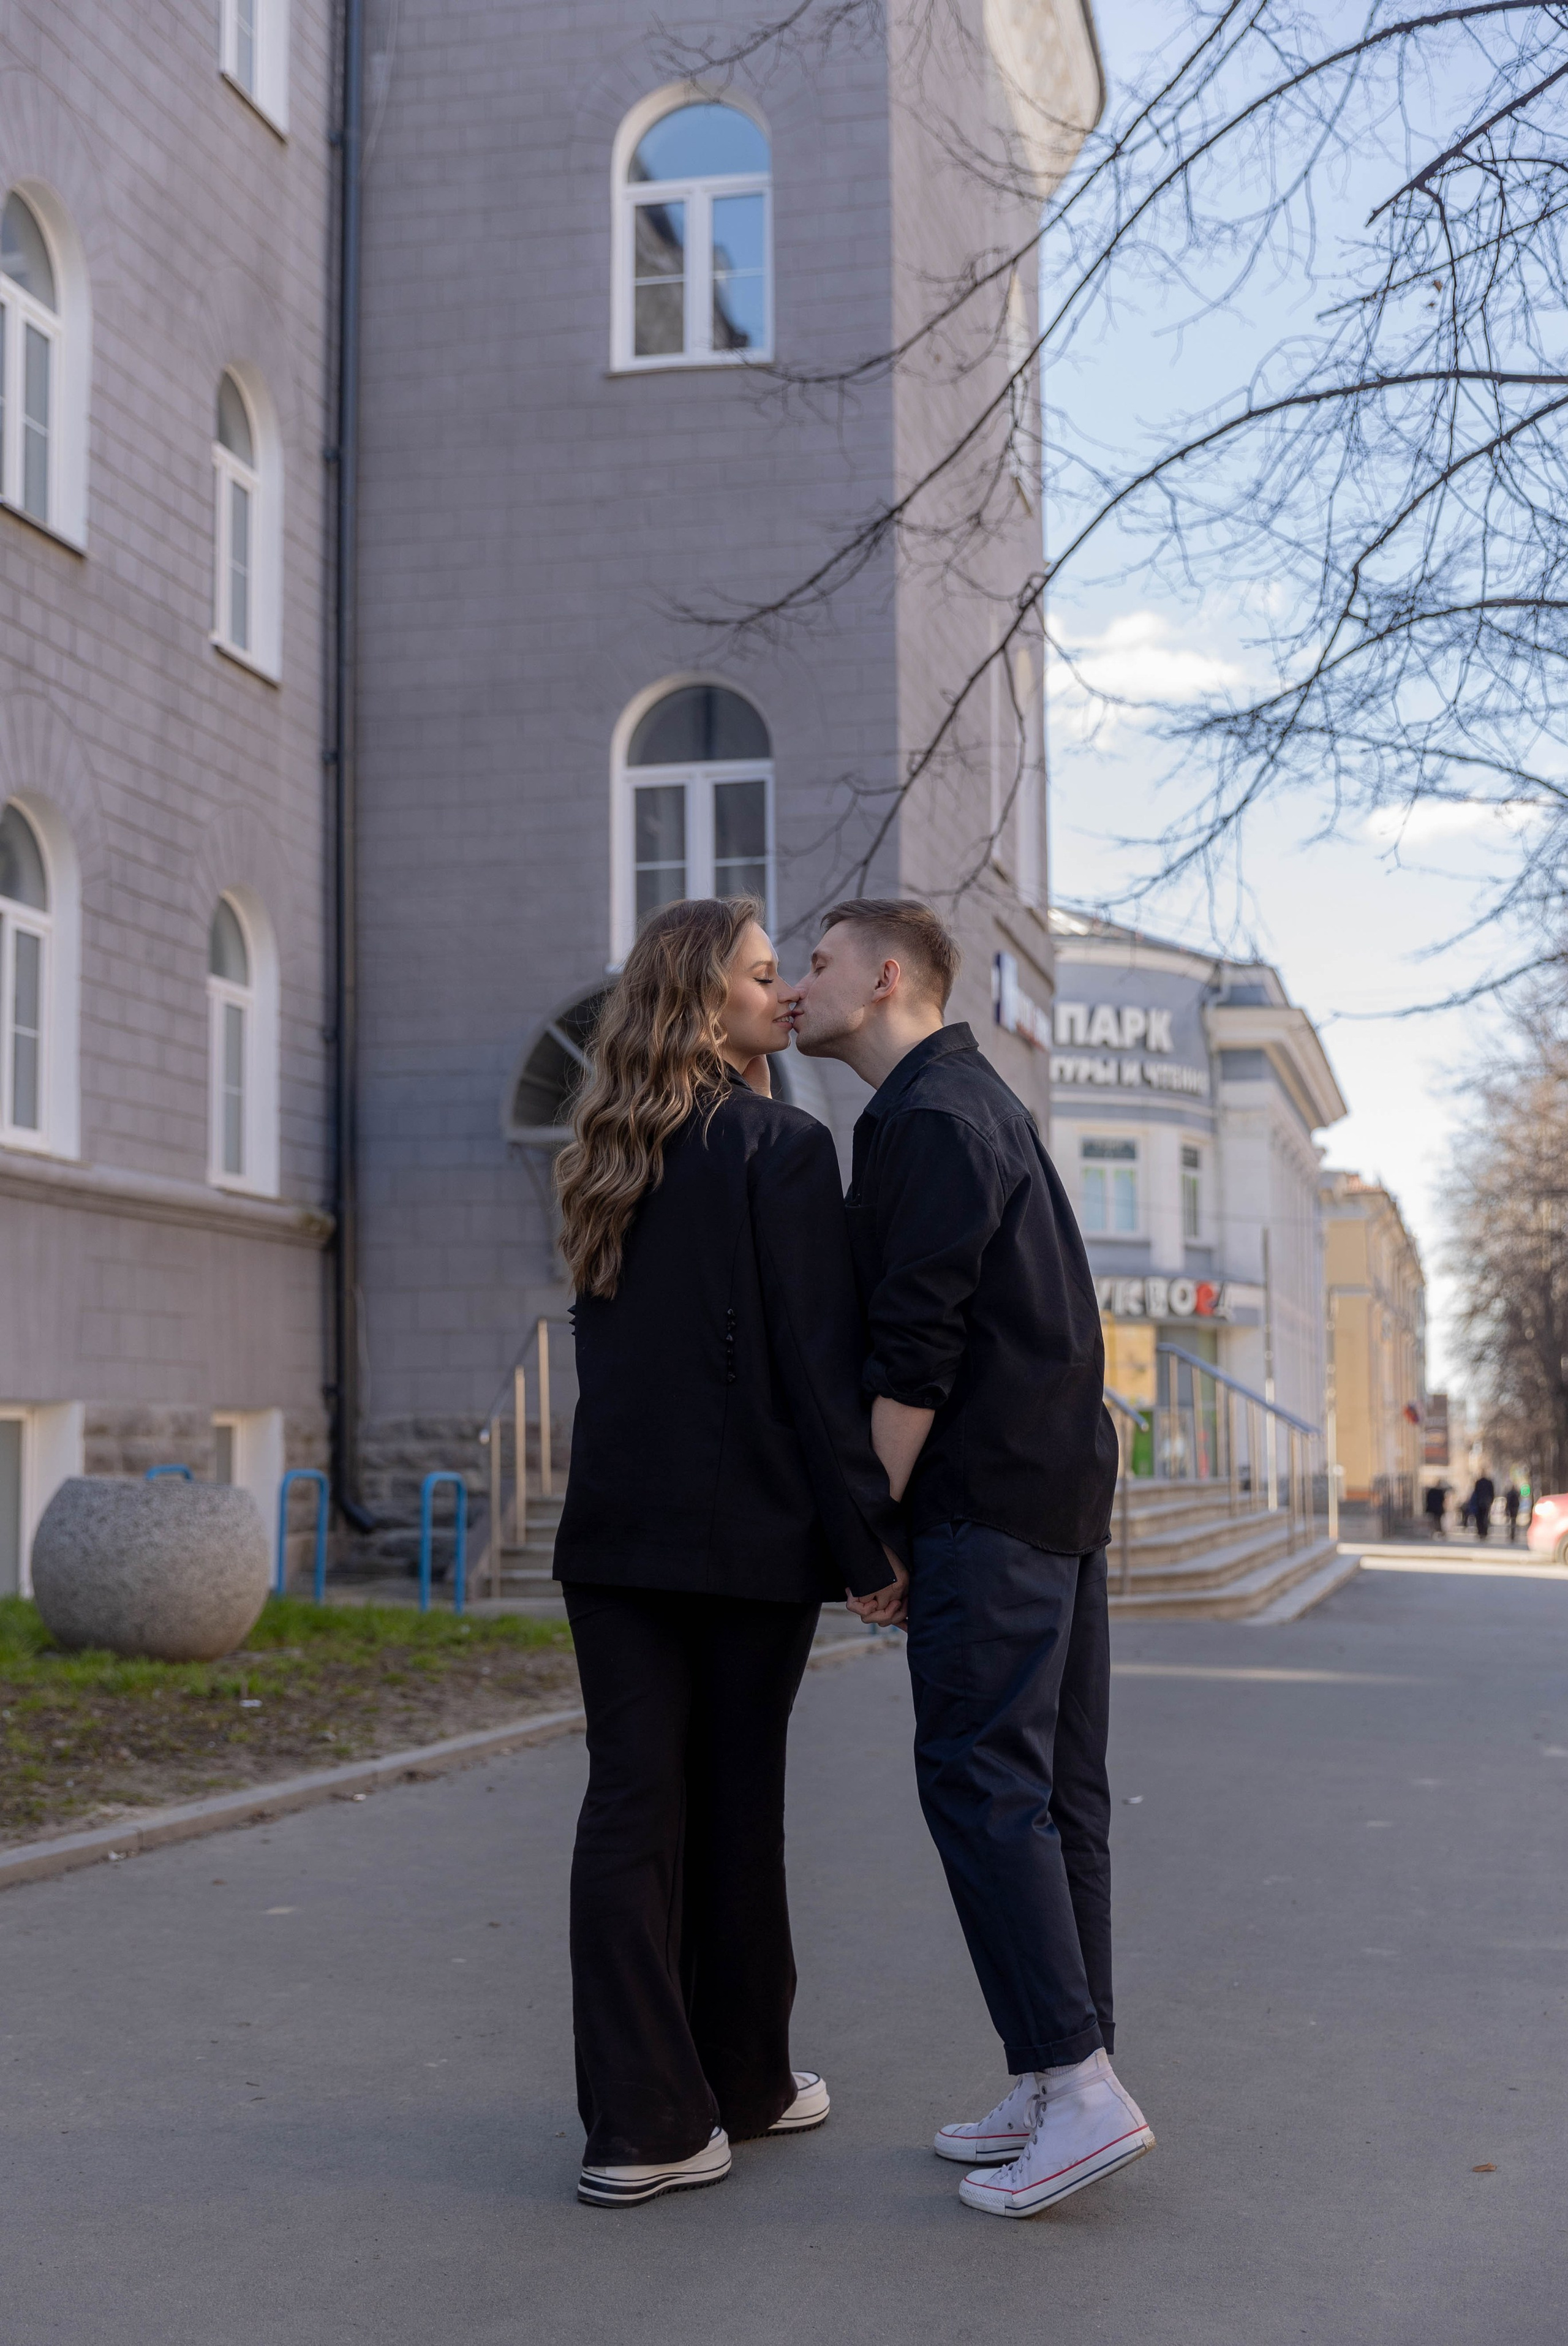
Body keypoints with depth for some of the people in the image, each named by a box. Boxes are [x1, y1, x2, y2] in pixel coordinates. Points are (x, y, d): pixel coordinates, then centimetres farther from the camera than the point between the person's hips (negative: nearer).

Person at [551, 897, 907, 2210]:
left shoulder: (608, 1157, 10)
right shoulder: (782, 1149, -9)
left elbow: (613, 1343, 13)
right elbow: (820, 1365, -13)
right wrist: (873, 1546, -10)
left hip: (617, 1524, 5)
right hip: (749, 1531, -5)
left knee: (629, 1805, 2)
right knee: (737, 1806, 8)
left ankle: (642, 2119, 1)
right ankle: (742, 2083, 24)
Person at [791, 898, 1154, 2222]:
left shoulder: (930, 1120, -11)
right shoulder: (979, 1102, 21)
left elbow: (917, 1351, -17)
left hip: (990, 1500, -10)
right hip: (1066, 1482, 10)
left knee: (978, 1777, -10)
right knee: (1054, 1785, 8)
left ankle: (1079, 2089, -12)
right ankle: (1057, 2089, 12)